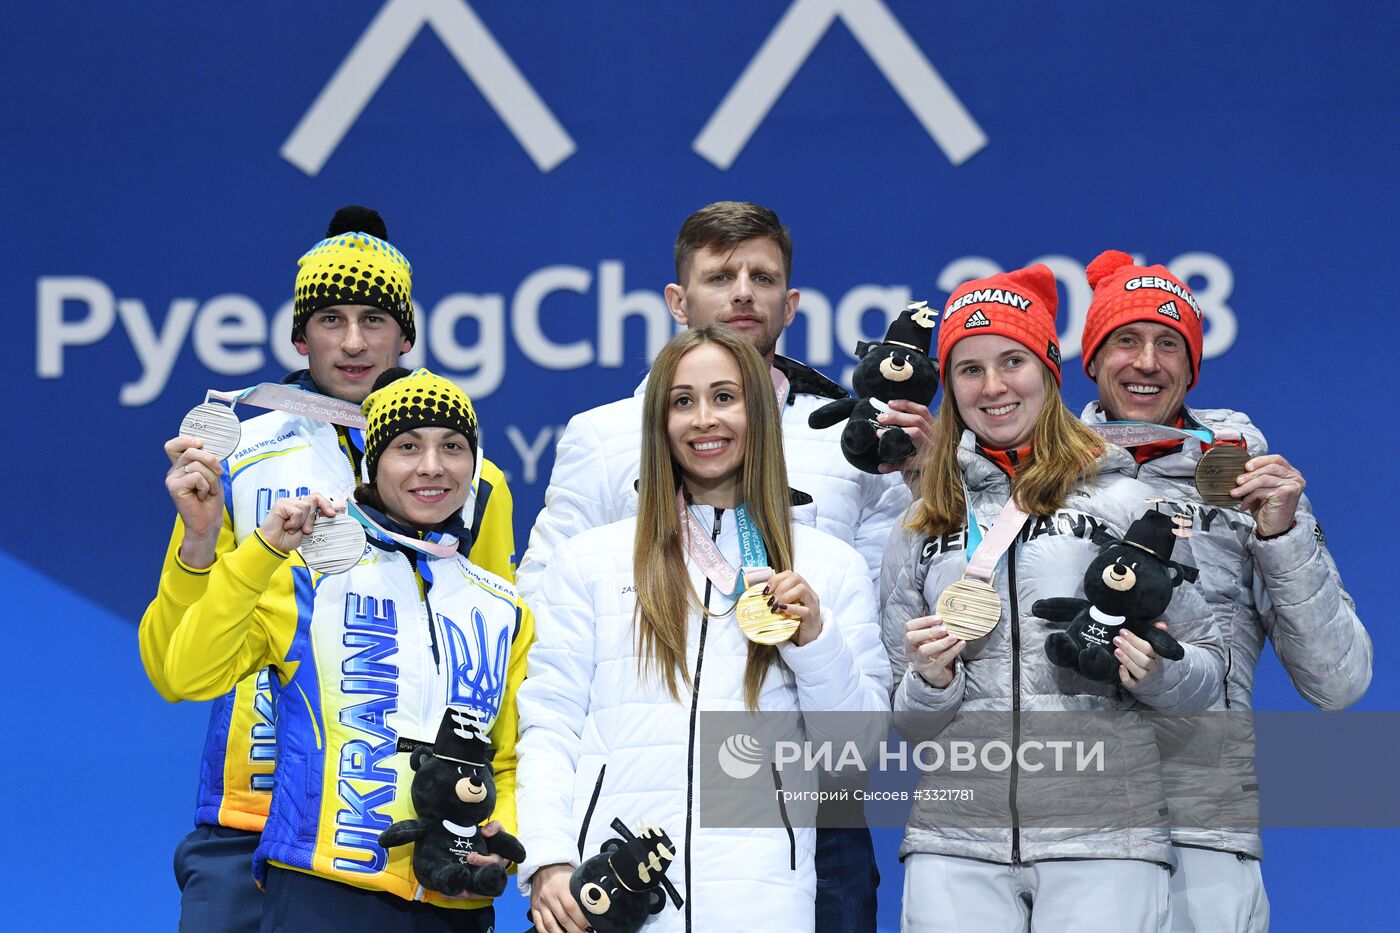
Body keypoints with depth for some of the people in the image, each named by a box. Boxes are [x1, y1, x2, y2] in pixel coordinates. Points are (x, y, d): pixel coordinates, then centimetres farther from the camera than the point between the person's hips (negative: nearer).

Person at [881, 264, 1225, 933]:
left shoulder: (1122, 503, 5)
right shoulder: (922, 531, 14)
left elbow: (1207, 669, 8)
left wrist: (1153, 672, -12)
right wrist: (932, 682, -3)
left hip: (1101, 836, -2)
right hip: (955, 842, 2)